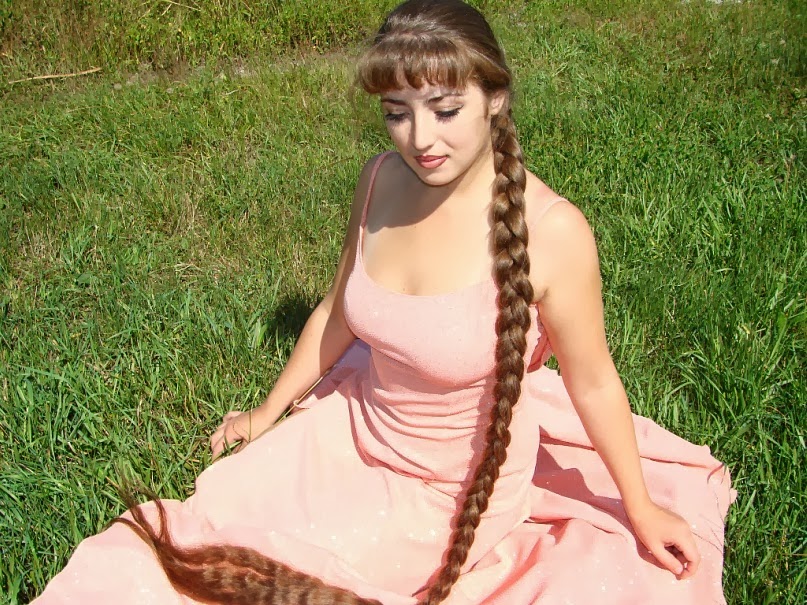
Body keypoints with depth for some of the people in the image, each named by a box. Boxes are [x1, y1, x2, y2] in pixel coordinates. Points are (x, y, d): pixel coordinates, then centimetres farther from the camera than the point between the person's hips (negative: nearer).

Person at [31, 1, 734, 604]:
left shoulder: (551, 230, -29)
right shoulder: (382, 180, -14)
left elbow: (592, 381, -14)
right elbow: (336, 313, 2)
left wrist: (642, 510, -2)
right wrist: (268, 412, 15)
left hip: (464, 483, -4)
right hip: (358, 434, 5)